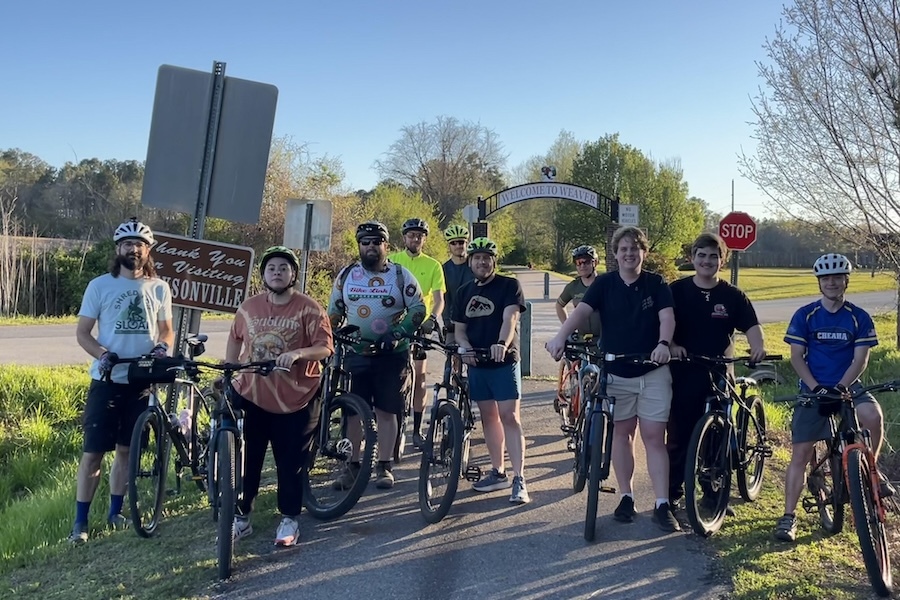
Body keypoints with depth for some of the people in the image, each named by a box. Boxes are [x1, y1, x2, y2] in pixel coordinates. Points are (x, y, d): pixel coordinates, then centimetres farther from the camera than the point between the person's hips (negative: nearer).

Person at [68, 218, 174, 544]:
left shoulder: (159, 288, 5)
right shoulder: (100, 285, -2)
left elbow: (166, 330, 13)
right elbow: (82, 332, 0)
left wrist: (161, 348, -9)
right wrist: (103, 354, -19)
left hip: (141, 382, 3)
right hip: (107, 381, -2)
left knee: (126, 450, 12)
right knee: (93, 452, -1)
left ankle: (115, 512, 26)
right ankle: (80, 521, 9)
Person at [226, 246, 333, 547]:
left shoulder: (309, 309, -8)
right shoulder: (248, 307, 5)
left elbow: (325, 347, -13)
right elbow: (234, 339, 18)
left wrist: (297, 354, -29)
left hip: (295, 400, -3)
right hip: (251, 396, 3)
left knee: (291, 463, 5)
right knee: (245, 460, 9)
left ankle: (289, 519, 22)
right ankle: (240, 517, 24)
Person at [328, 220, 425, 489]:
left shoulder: (401, 275, -1)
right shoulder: (346, 275, 7)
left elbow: (418, 309, -4)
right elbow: (334, 311, 14)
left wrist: (397, 335, -15)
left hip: (392, 354, -2)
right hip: (356, 354, 2)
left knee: (386, 411, 3)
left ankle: (384, 467, 13)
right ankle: (352, 465, 13)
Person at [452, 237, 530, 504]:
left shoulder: (509, 285, -4)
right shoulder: (464, 292, 13)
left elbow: (510, 317, -18)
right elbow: (459, 328, 11)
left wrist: (502, 344, -37)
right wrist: (465, 348, -11)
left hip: (504, 362, -6)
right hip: (476, 363, 6)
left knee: (509, 417, -10)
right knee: (488, 417, 11)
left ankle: (519, 480, -11)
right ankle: (498, 473, 22)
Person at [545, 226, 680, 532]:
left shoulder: (657, 284, -1)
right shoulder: (604, 284, -2)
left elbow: (667, 316, -15)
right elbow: (581, 310, -16)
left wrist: (663, 343, -36)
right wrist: (561, 336, -34)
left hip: (653, 372, -1)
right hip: (615, 372, 1)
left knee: (654, 437, -1)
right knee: (622, 433, 10)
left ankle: (662, 505, 2)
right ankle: (626, 497, 22)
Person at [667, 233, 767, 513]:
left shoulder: (733, 296, 3)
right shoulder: (677, 290, 0)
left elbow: (752, 325, -5)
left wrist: (758, 347, -25)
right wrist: (671, 346, -25)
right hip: (683, 374, -1)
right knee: (678, 437, 3)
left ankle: (714, 493, 22)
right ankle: (673, 493, 15)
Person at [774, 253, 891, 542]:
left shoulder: (859, 318, 1)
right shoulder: (805, 315, -1)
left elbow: (860, 358, -4)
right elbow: (796, 357, -3)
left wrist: (840, 386, -19)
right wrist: (816, 387, -16)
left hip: (848, 388, 0)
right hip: (812, 391, 0)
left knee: (873, 414, -32)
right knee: (800, 453, -5)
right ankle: (788, 516, 2)